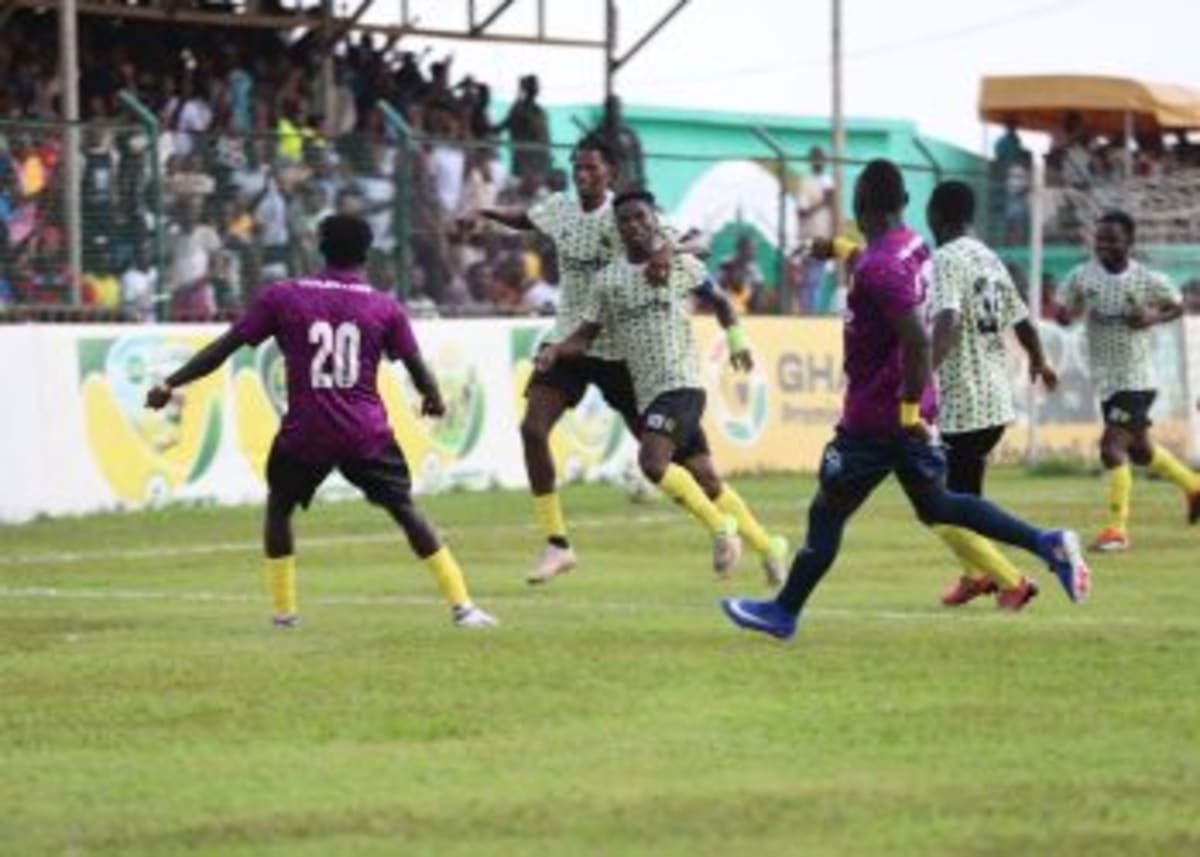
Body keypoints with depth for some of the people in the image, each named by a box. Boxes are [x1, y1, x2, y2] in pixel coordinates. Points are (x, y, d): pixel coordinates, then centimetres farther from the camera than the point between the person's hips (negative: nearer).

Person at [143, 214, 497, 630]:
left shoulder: (282, 297, 1)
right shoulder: (384, 306, 3)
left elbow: (225, 346, 0)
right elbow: (417, 367, 7)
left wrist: (170, 385, 5)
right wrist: (434, 399, 30)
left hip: (304, 432, 0)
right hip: (367, 433, 0)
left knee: (278, 507, 23)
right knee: (407, 512, 9)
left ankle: (284, 610, 17)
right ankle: (462, 607, 2)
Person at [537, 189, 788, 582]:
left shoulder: (682, 266, 1)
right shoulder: (607, 280, 9)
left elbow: (719, 301, 15)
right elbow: (585, 336, 8)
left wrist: (737, 340, 2)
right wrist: (555, 350, -10)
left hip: (681, 386, -5)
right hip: (646, 395, 5)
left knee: (652, 461, -25)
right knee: (705, 479, 7)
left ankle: (720, 526, -9)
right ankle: (767, 546, 21)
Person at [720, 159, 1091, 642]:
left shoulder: (877, 267, -23)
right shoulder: (914, 248, 4)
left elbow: (918, 340, -30)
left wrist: (909, 409, -23)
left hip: (876, 416, -8)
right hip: (908, 409, 9)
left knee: (827, 512, 4)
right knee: (936, 506, 17)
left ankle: (783, 614, 14)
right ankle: (1047, 544, 7)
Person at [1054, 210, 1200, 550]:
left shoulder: (1149, 280, -10)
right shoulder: (1082, 276, -3)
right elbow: (1063, 313, 4)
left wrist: (1153, 317, -15)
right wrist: (1068, 313, -19)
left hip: (1135, 378, -6)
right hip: (1104, 379, 6)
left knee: (1112, 445, -17)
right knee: (1139, 449, 20)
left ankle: (1117, 527, -12)